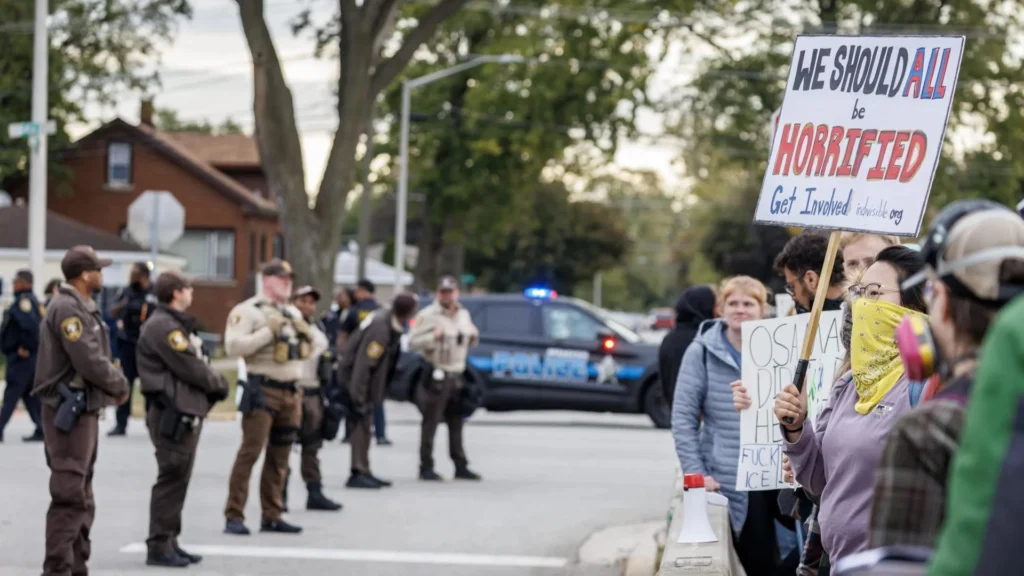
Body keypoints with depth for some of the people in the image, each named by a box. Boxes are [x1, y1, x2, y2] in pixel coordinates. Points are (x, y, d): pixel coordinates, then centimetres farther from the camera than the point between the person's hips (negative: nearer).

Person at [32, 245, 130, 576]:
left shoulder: (82, 308, 16)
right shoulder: (67, 308, -16)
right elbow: (88, 360, -20)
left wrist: (115, 381, 2)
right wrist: (120, 385, -7)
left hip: (84, 409, 11)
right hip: (69, 410, -11)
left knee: (82, 498, 14)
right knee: (69, 495, -11)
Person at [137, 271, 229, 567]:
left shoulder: (178, 324, 20)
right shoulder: (162, 326, -14)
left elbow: (199, 363, 18)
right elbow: (190, 369, -17)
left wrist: (216, 383, 1)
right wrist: (219, 385, -2)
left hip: (188, 411, 10)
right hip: (172, 413, -10)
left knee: (179, 479, 13)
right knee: (171, 479, -8)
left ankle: (170, 541, 20)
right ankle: (159, 546, -5)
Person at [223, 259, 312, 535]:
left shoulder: (292, 314, 18)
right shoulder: (248, 311, -7)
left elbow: (306, 351, 25)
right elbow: (233, 346, -20)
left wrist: (306, 334, 3)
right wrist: (268, 331, -21)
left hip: (290, 392, 7)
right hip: (262, 390, -7)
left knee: (279, 456, 9)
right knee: (250, 451, -10)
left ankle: (271, 517, 15)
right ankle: (234, 517, -7)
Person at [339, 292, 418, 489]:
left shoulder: (392, 323, -1)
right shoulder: (380, 329, -30)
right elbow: (363, 365, -29)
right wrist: (358, 399, -26)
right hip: (354, 375, -10)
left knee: (363, 424, 12)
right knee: (361, 423, -10)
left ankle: (363, 472, 18)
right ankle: (359, 472, -11)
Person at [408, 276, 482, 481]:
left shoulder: (464, 314, 15)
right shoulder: (428, 315, -7)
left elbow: (468, 343, 26)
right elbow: (413, 342, -13)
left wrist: (473, 337, 4)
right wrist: (433, 337, -26)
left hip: (457, 376, 7)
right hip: (436, 375, -7)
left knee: (456, 423, 11)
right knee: (430, 423, -4)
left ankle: (461, 466, 16)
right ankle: (426, 468, 0)